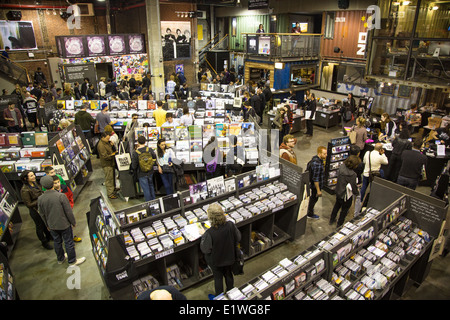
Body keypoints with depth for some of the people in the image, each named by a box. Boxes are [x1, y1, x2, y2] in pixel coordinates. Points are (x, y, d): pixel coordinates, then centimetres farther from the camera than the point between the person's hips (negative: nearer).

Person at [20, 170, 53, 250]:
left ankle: (49, 236, 50)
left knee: (46, 223, 26)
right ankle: (44, 242, 34)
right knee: (40, 226, 13)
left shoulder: (35, 183, -4)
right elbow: (28, 204, -24)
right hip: (35, 211, -7)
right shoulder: (25, 190, -28)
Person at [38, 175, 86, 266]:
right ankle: (72, 261, 24)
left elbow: (42, 215, 3)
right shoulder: (61, 196, -24)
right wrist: (73, 222, -2)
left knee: (57, 242, 23)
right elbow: (69, 212, -18)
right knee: (69, 243, 11)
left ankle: (60, 259, 42)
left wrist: (47, 225, 19)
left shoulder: (40, 199, -10)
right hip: (64, 224, -5)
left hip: (52, 226, 5)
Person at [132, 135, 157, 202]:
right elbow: (154, 158, 2)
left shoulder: (135, 153, -20)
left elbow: (134, 166, -15)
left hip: (141, 174, -4)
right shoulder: (150, 149, -13)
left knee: (146, 189, 8)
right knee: (151, 186, 25)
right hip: (150, 173, 4)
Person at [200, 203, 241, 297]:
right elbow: (238, 238, -8)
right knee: (228, 274, 28)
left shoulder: (209, 233, -37)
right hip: (229, 257, 3)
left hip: (215, 260, -3)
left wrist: (203, 236, -9)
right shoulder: (230, 225, -26)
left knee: (218, 278, 22)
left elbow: (205, 249, -21)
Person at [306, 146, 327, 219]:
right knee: (314, 198, 11)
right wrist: (318, 190, -24)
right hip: (315, 185, -9)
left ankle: (309, 208, 47)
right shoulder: (317, 164, -33)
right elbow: (315, 179, -30)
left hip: (311, 183, 9)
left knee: (313, 197, 26)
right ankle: (310, 214, 31)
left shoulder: (315, 158, -4)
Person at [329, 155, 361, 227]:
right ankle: (339, 225, 33)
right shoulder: (352, 174, -33)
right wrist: (356, 193, 0)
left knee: (337, 205, 29)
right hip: (346, 196, -7)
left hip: (338, 191, 7)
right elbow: (353, 186, -22)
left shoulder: (342, 166, -14)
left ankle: (332, 219, 47)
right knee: (344, 210, 17)